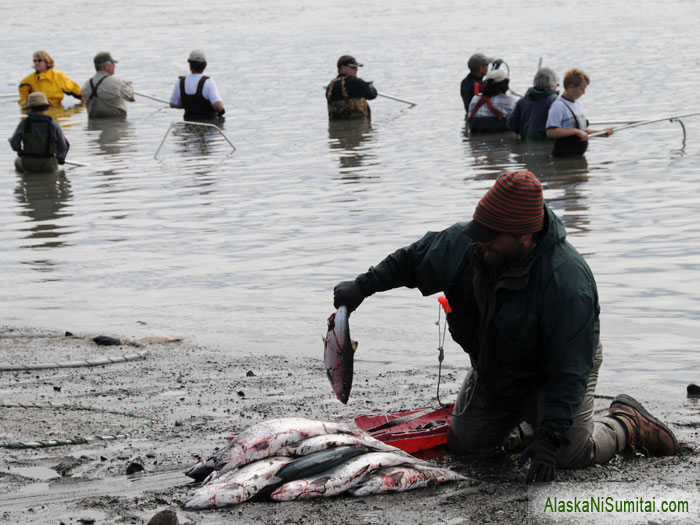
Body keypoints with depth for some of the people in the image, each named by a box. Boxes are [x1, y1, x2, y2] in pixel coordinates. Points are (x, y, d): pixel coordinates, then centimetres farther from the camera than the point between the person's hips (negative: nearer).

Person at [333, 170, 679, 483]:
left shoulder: (567, 281, -38)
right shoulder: (463, 244, -20)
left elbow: (570, 369, -35)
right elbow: (413, 259, 2)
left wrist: (550, 438, -39)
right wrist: (363, 286, -5)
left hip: (548, 377, -6)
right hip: (493, 373, 6)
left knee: (573, 455, -17)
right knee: (465, 445, 4)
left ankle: (627, 423, 15)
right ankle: (519, 418, 34)